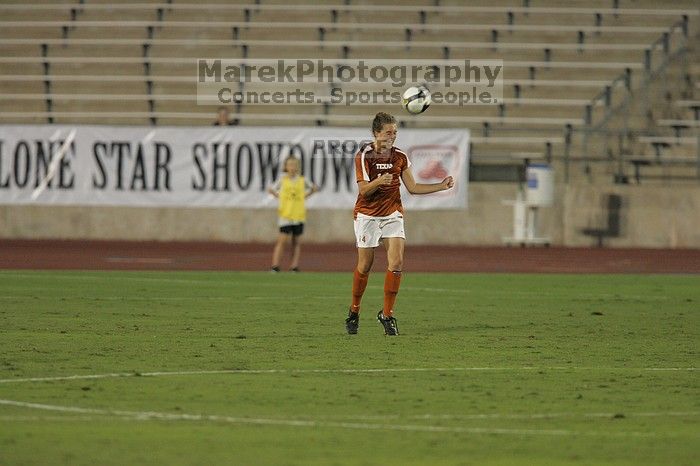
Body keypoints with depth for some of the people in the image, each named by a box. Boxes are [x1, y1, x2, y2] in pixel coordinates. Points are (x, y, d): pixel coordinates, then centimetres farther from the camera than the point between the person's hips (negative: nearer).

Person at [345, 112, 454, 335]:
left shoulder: (399, 157, 6)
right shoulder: (364, 156, -8)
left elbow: (412, 187, 12)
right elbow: (363, 189, -16)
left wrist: (442, 186, 4)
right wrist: (378, 182, -37)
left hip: (392, 215, 3)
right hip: (367, 215, -3)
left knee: (396, 263, -12)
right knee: (365, 266, 0)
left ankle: (387, 314, -2)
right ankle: (354, 311, 20)